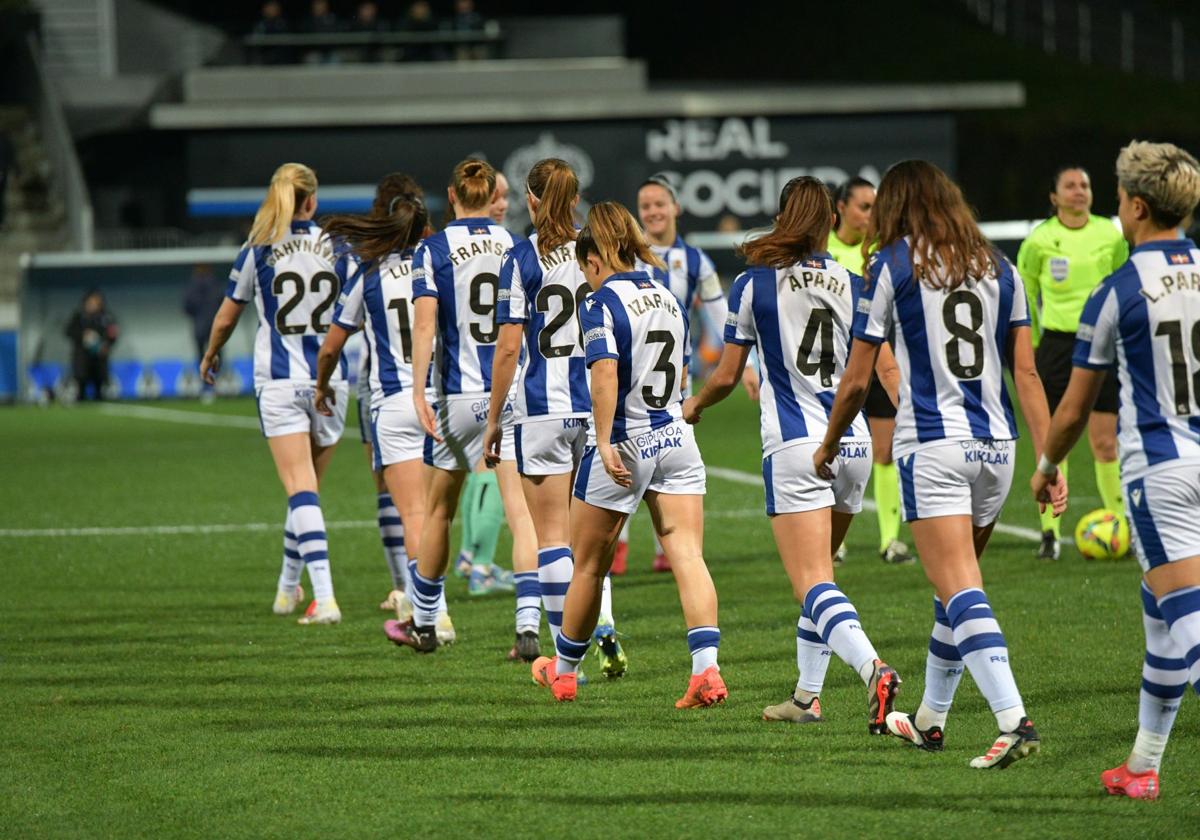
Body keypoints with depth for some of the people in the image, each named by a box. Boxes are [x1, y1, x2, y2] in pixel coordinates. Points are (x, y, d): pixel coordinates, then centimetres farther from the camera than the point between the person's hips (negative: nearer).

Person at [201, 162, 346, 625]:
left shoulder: (257, 250, -2)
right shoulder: (336, 245, 1)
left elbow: (226, 317, 7)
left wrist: (210, 357, 27)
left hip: (279, 383, -2)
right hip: (330, 379, 2)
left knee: (302, 489, -8)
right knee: (308, 486, 17)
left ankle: (325, 598, -21)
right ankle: (288, 585, 31)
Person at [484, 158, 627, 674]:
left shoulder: (522, 259, -6)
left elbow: (508, 347, -8)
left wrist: (494, 419, 0)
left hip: (542, 407, -4)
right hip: (596, 408, 4)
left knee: (552, 535, 2)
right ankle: (605, 635, 4)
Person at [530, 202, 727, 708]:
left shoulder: (603, 302, -10)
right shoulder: (666, 298, 11)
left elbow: (606, 372, -24)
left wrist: (606, 443, -27)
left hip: (625, 445, -6)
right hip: (676, 439, 6)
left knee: (588, 566, 11)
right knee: (687, 556, -5)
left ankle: (563, 672, 27)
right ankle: (707, 671, -22)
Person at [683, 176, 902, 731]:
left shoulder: (754, 284, -1)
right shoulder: (852, 285, 7)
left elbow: (726, 377, 5)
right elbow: (888, 370, 3)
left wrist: (695, 405, 25)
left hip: (794, 446, -4)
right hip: (853, 442, 5)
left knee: (813, 584, -13)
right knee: (819, 575, 21)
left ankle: (872, 668, -37)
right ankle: (807, 696, 24)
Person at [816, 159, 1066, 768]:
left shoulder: (893, 266, -1)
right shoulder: (997, 267, 11)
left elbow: (856, 380, 2)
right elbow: (1026, 372, 7)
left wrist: (828, 445, 17)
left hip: (932, 447, -5)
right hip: (996, 444, 5)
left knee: (960, 591, -12)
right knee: (958, 587, 19)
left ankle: (1014, 720, -27)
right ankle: (930, 721, 31)